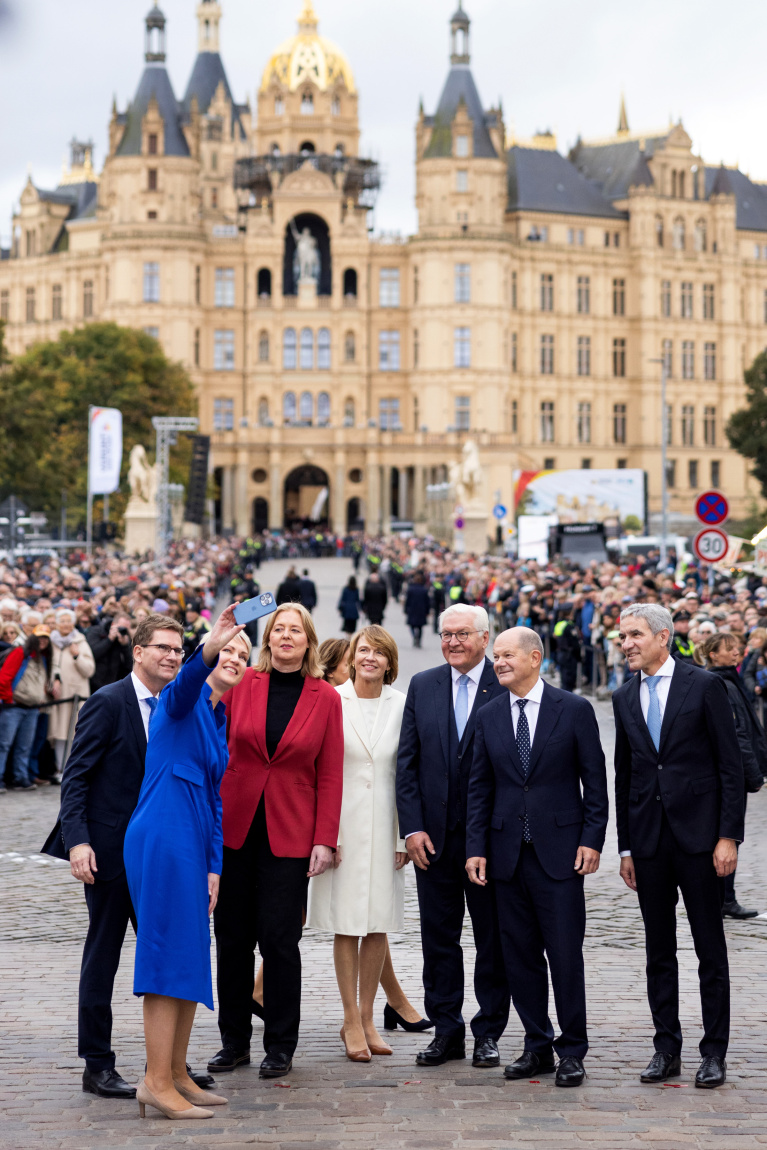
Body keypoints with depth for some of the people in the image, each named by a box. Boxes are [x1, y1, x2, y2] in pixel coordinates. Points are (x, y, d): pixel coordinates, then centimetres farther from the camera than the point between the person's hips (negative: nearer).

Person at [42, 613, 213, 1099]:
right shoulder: (108, 702, -10)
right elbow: (76, 777, -12)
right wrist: (78, 841, -21)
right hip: (110, 849, -6)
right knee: (102, 957, 2)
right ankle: (97, 1066, 10)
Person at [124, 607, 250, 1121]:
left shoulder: (219, 720, 20)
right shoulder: (182, 701, -3)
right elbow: (185, 683, -30)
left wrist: (214, 866, 13)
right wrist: (208, 648, -49)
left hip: (193, 844, 9)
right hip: (163, 837, -9)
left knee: (191, 959, 11)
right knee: (170, 955, -10)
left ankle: (176, 1074, 20)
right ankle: (156, 1081, -7)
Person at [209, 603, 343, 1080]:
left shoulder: (325, 698, 1)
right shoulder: (240, 684, 3)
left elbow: (330, 774, 1)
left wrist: (325, 839, -6)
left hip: (289, 835, -2)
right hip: (234, 828, 2)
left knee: (279, 940, -3)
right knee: (233, 938, 6)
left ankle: (281, 1046, 9)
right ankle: (235, 1041, 18)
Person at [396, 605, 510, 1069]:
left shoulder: (507, 688, -5)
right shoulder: (422, 686, 7)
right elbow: (407, 763, 6)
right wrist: (412, 827, -2)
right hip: (434, 836, 3)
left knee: (493, 939, 6)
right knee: (439, 937, 9)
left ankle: (489, 1032, 16)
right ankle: (446, 1031, 19)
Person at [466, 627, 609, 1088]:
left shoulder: (574, 709, -2)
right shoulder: (489, 716, 8)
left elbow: (595, 780, 0)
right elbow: (480, 787, 10)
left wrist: (592, 839, -7)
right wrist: (476, 847, 3)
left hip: (560, 852, -4)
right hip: (508, 852, 4)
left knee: (565, 953, -3)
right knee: (520, 954, 7)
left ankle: (572, 1051, 8)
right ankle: (537, 1047, 18)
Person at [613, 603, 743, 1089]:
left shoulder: (704, 686, -4)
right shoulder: (625, 698, 10)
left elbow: (731, 765, -5)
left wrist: (729, 836, -10)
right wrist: (626, 847, 11)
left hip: (699, 835, -4)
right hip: (649, 840, 4)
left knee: (711, 948, 2)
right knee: (659, 951, 8)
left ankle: (715, 1052, 9)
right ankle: (667, 1049, 17)